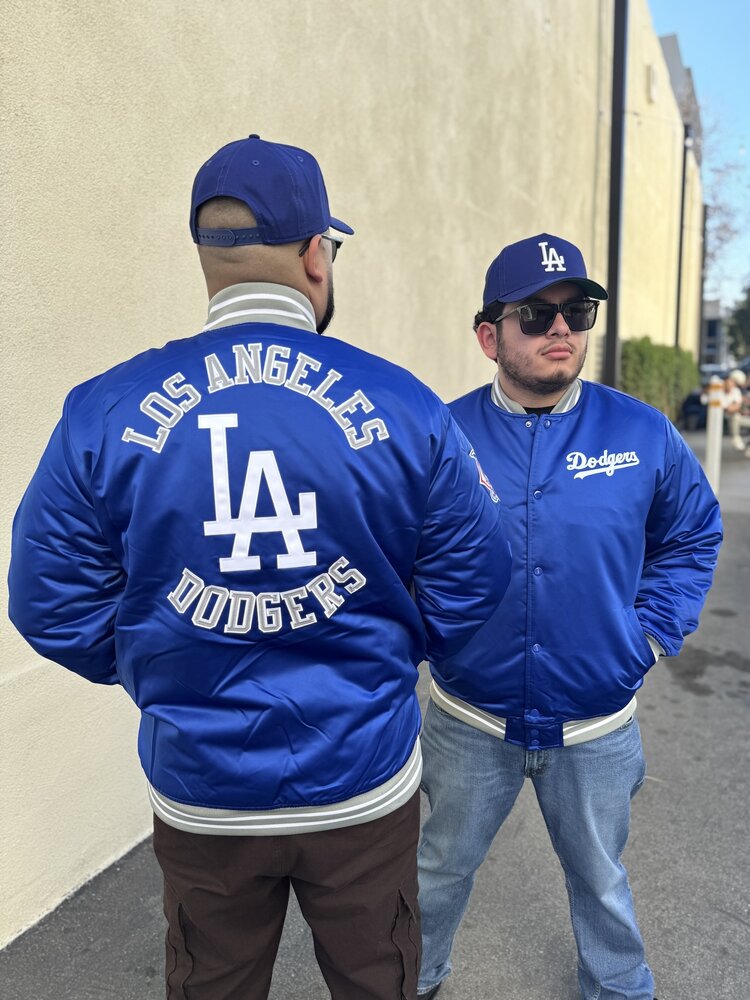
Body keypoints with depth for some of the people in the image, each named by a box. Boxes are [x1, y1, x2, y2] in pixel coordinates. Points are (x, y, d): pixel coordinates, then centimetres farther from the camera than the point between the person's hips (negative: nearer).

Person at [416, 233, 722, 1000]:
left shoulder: (643, 435, -9)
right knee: (440, 871, 23)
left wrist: (650, 633, -1)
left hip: (597, 727, 1)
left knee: (599, 879, 26)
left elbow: (694, 537, 6)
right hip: (468, 721, 0)